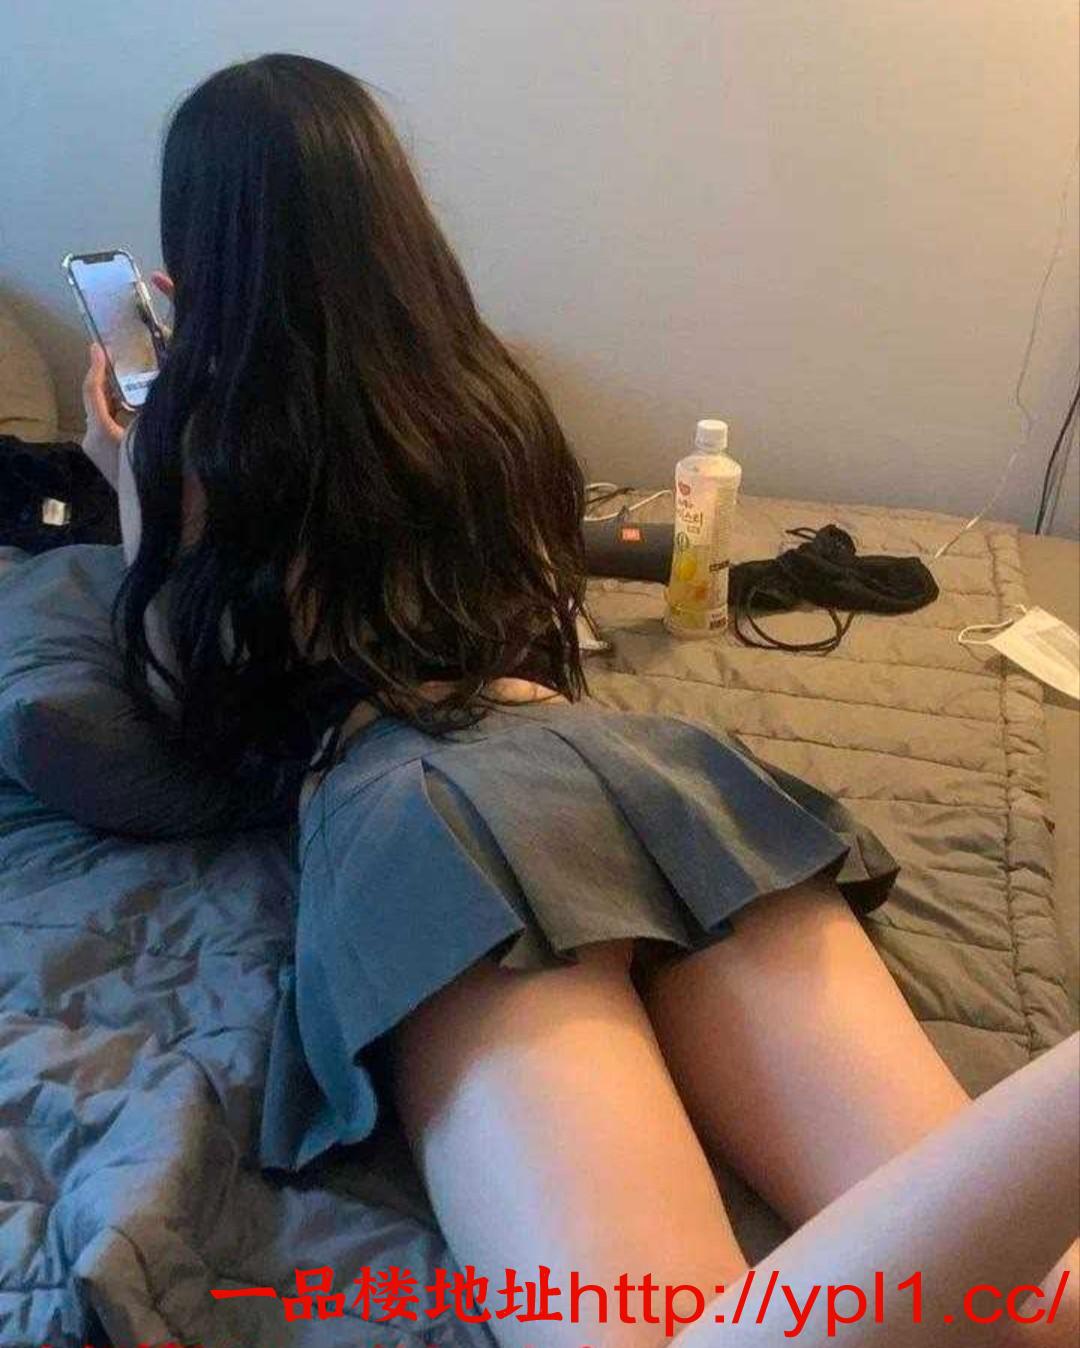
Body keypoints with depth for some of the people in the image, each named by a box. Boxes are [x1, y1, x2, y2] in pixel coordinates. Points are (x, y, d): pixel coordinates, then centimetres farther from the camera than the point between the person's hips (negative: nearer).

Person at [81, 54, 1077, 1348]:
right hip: (647, 758, 5)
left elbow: (191, 708, 23)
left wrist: (133, 494, 35)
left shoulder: (201, 429, 16)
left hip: (423, 809, -4)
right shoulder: (489, 388, 30)